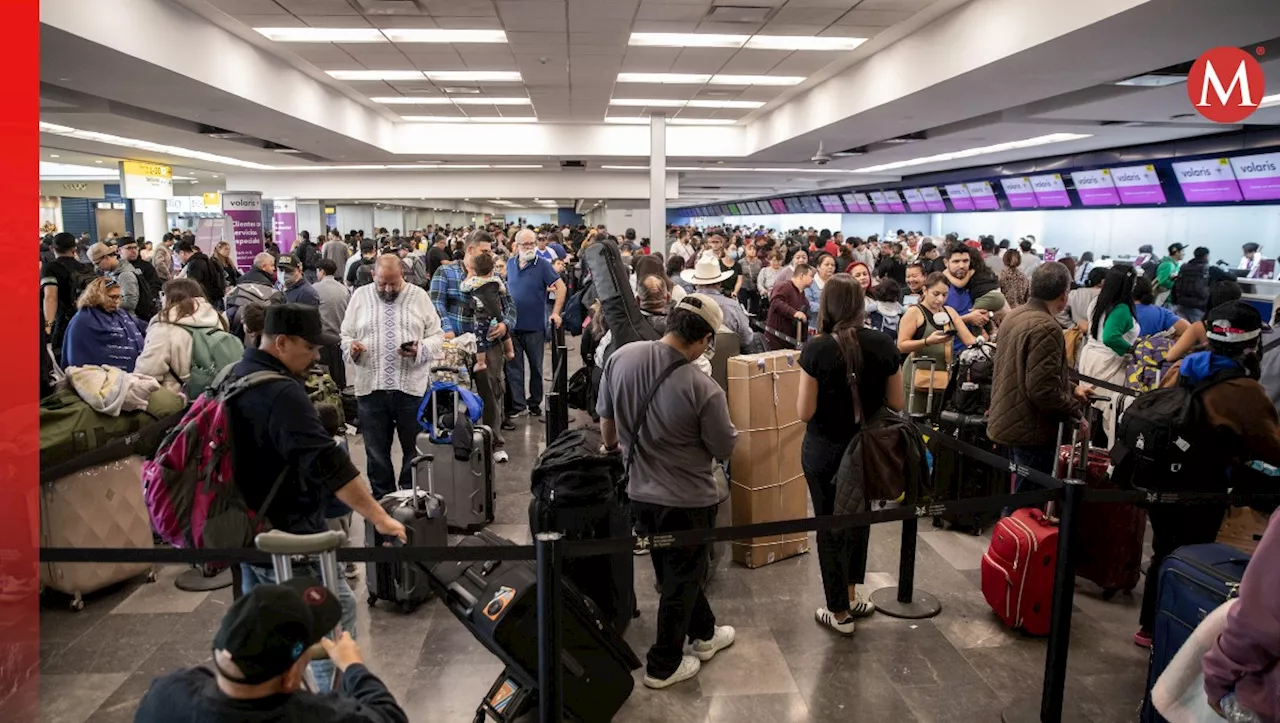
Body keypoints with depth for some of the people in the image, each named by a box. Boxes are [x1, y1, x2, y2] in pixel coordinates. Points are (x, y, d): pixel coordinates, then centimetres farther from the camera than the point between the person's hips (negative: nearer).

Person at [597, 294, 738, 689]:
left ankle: (704, 634, 47)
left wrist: (611, 445, 22)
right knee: (682, 581, 16)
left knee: (676, 570, 26)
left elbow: (605, 418, 2)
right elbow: (725, 449, -13)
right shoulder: (703, 389, -28)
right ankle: (664, 665, 31)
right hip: (687, 500, -6)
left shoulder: (621, 357, -13)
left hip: (639, 493, 6)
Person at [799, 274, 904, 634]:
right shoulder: (884, 344, -8)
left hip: (825, 452, -3)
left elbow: (804, 412, -16)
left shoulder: (816, 349, -19)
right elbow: (896, 404, -1)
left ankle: (839, 613, 24)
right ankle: (851, 595, 38)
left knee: (830, 527, 12)